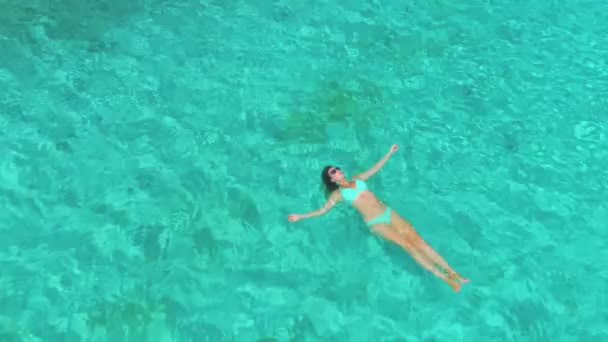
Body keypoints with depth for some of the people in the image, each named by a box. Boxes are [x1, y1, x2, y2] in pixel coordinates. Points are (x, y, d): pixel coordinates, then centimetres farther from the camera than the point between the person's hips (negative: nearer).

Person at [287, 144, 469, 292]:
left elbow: (375, 168, 24)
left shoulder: (357, 179, 17)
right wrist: (300, 216, -6)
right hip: (376, 223, -5)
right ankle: (443, 278, -16)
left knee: (418, 240, -7)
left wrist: (389, 153, 24)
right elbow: (322, 210, 1)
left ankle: (453, 272, -6)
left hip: (389, 213, 5)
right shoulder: (338, 193, 4)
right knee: (408, 245, -18)